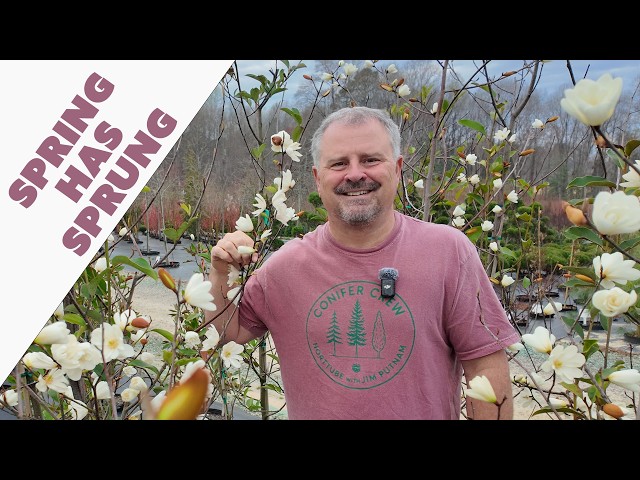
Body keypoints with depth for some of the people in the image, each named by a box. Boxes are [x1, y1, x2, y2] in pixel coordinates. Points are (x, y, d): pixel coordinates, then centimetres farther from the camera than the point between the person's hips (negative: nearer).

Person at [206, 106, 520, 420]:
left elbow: (484, 363, -14)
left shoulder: (449, 250, -16)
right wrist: (220, 274, -16)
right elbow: (229, 334, 0)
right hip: (310, 410, 2)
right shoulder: (285, 264, -9)